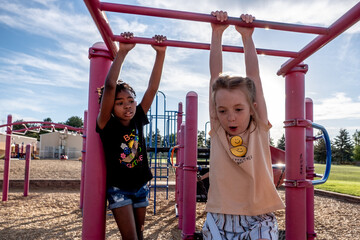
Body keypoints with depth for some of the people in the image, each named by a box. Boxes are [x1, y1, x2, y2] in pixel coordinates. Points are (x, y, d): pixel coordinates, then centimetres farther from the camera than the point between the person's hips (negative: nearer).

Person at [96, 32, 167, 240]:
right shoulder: (108, 125, -14)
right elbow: (110, 86, -27)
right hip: (118, 189, -4)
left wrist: (161, 53, -20)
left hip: (141, 187, 4)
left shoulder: (138, 120, -4)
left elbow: (153, 87, -12)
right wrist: (122, 52, -31)